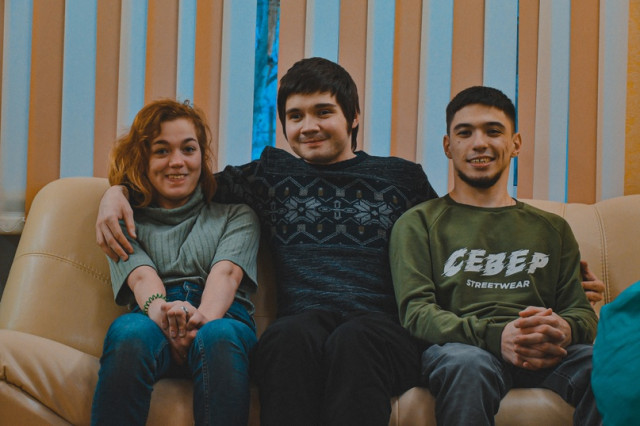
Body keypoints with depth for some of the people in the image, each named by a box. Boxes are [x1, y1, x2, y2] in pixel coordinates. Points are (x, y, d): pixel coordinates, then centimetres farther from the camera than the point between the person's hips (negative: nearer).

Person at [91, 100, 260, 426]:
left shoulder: (236, 213, 23)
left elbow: (226, 272, 1)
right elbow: (141, 276, 1)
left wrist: (203, 320, -23)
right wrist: (162, 312, -26)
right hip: (151, 319, 0)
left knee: (218, 336, -38)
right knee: (130, 332, -36)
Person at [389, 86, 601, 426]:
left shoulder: (552, 229, 29)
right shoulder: (418, 223, 17)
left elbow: (581, 310, 19)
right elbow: (416, 311, 2)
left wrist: (564, 330, -9)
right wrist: (496, 336, -18)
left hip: (546, 359, 2)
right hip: (457, 349, -2)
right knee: (468, 364, -40)